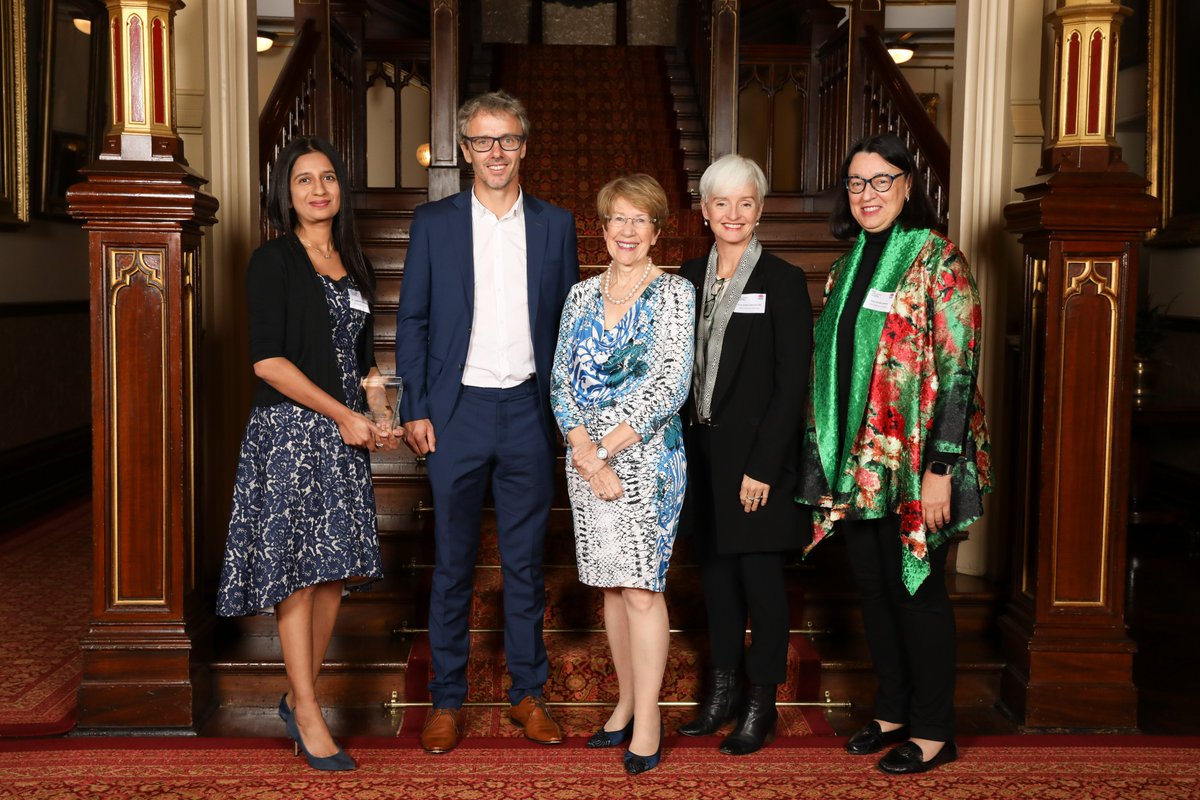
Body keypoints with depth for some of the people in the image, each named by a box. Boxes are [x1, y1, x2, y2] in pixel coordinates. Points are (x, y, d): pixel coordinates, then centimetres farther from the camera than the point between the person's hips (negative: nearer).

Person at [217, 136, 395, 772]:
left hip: (344, 433, 7)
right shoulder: (274, 261, -6)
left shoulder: (352, 264, 14)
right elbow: (268, 361, -14)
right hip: (289, 431, -7)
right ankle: (309, 717, 7)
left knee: (336, 569, 8)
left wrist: (381, 418, 4)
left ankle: (299, 695, 23)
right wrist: (344, 415, -13)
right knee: (297, 570, -2)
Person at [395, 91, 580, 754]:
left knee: (526, 561, 10)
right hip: (458, 410, -1)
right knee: (452, 563, 7)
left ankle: (527, 693, 22)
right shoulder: (434, 223, 3)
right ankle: (446, 699, 19)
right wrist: (415, 410, -3)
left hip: (529, 411, 1)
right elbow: (411, 322, 3)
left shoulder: (555, 225, 6)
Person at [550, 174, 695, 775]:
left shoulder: (673, 294, -4)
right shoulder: (582, 295, 10)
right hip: (586, 456, 5)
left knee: (641, 585, -4)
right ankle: (626, 703, 24)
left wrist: (606, 448, -14)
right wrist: (585, 452, -9)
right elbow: (561, 380, 5)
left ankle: (647, 720, 6)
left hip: (647, 455, -5)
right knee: (610, 582, 11)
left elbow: (669, 385, -12)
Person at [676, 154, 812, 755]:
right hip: (701, 451, 5)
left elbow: (792, 384, -12)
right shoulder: (690, 278, 9)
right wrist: (680, 449, 5)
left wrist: (762, 467, -16)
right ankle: (722, 691, 27)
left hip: (757, 455, -5)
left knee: (759, 575, 2)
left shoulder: (782, 281, -8)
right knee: (715, 571, 13)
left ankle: (761, 704, 16)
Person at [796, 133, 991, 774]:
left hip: (911, 462, -6)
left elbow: (957, 370, -14)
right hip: (853, 461, 7)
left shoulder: (937, 260, -9)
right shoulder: (847, 267, 12)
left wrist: (939, 470, -19)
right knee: (872, 588, 13)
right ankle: (892, 711, 28)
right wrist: (826, 460, 12)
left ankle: (933, 730, 16)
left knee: (915, 588, 2)